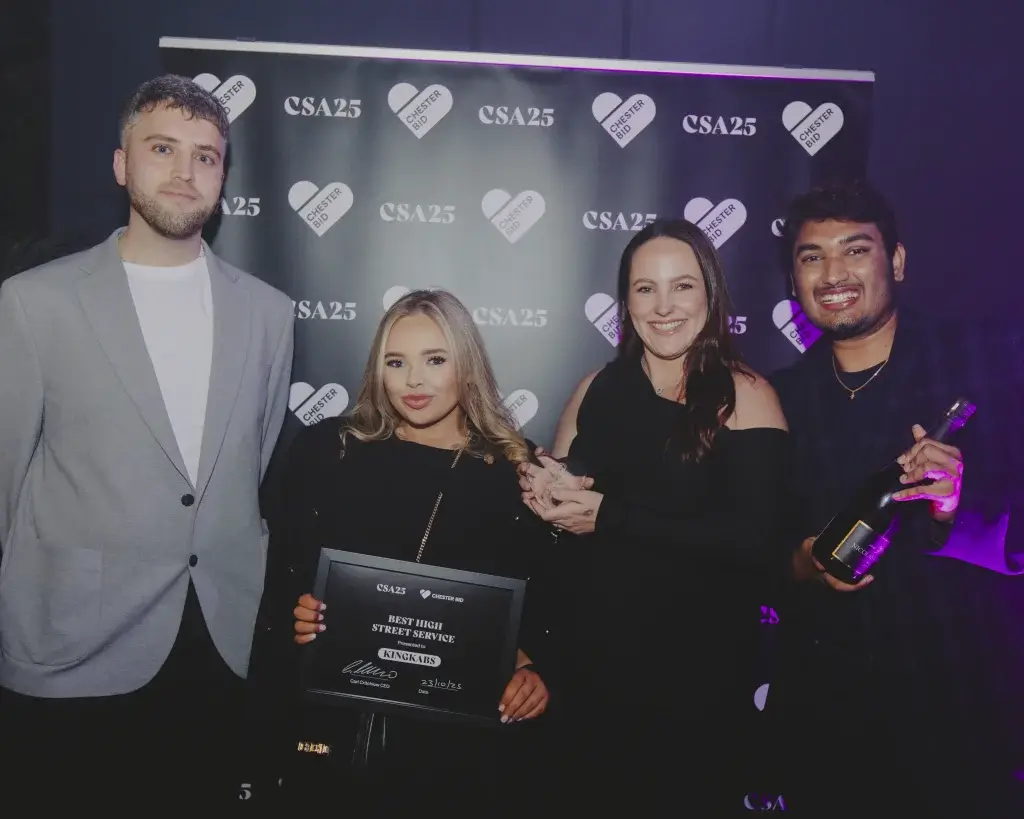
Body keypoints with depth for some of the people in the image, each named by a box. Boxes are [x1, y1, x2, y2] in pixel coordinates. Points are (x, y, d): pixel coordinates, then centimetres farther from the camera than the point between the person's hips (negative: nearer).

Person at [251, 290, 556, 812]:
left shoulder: (517, 473, -1)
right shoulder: (327, 449, 2)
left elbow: (537, 601, 2)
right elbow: (280, 572, 6)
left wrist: (528, 668, -15)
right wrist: (293, 617, -13)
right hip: (335, 721, 1)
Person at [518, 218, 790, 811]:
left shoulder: (746, 396, -8)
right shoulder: (597, 389, 4)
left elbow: (755, 540, -19)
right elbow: (555, 507, 10)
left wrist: (609, 517, -19)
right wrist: (544, 493, -14)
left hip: (700, 670, -3)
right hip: (593, 661, 4)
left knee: (693, 797, 14)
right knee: (600, 796, 19)